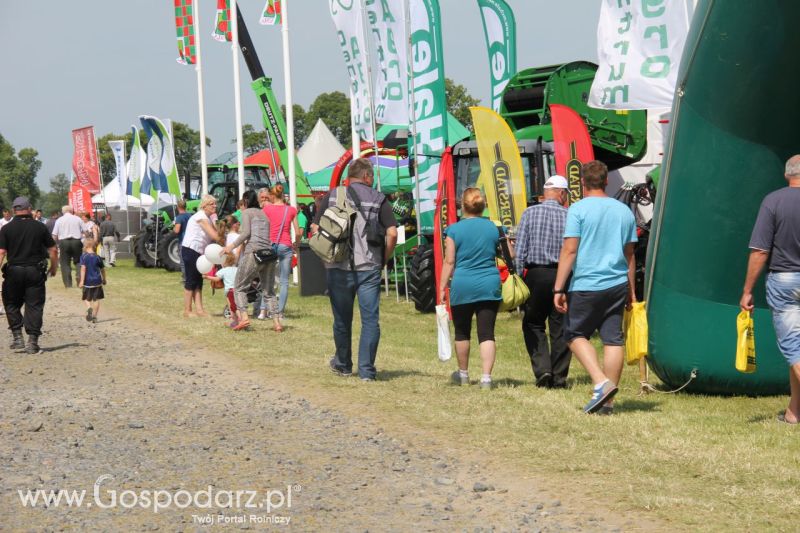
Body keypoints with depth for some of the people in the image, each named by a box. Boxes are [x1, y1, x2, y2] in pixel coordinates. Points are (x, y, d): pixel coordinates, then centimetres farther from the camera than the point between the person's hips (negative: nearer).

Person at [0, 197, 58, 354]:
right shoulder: (39, 227, 0)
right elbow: (53, 250, 2)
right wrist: (53, 267, 17)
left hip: (14, 270, 0)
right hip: (35, 271, 0)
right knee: (34, 306, 5)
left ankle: (17, 338, 7)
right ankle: (32, 343, 2)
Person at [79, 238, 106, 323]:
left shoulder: (83, 256, -7)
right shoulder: (97, 257, 4)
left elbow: (83, 269, -16)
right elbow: (102, 269, 12)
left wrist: (82, 281, -16)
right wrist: (104, 279, 28)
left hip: (88, 281, -2)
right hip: (97, 281, 2)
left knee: (87, 298, 11)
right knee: (96, 299, 8)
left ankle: (89, 308, -18)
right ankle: (94, 316, 7)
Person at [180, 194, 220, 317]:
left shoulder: (207, 218, 16)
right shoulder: (201, 217, -15)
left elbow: (214, 234, 7)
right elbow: (215, 236, -20)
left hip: (198, 252, 10)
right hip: (190, 250, -10)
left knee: (198, 281, 5)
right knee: (191, 280, -5)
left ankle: (199, 310, 4)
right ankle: (187, 311, 1)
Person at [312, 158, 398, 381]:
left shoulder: (331, 196, 6)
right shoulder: (378, 199, 3)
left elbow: (316, 229, 3)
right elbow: (392, 233, -5)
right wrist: (383, 260, 7)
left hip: (338, 268, 2)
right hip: (369, 268, -2)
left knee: (342, 319, 14)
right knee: (370, 319, 3)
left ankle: (343, 365, 29)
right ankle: (366, 370, 0)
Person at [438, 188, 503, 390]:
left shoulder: (455, 230, -5)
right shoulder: (492, 228, 4)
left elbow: (449, 262, -5)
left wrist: (442, 287, 0)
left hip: (463, 285, -2)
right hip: (489, 286, 2)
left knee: (462, 332, 15)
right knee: (487, 333, 0)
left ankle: (463, 374, 29)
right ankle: (486, 377, -10)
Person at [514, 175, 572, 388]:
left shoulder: (530, 213, -1)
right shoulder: (569, 216, 0)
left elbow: (519, 250, -5)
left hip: (536, 275, 0)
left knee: (533, 324, 13)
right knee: (560, 329, 8)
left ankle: (542, 369, -3)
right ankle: (559, 377, 10)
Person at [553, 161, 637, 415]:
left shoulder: (578, 209, -6)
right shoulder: (624, 211, 10)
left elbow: (569, 250, -11)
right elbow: (629, 255, 16)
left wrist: (558, 289, -9)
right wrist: (631, 290, 24)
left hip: (586, 285, -5)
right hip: (617, 285, 5)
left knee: (575, 334, 9)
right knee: (613, 339, 5)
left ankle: (601, 382, -10)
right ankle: (607, 401, 6)